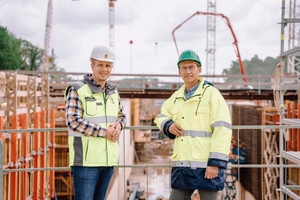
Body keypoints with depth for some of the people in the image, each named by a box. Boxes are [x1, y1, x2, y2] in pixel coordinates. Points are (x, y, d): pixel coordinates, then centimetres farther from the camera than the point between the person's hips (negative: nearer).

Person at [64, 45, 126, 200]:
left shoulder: (113, 92, 13)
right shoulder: (77, 90, -7)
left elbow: (122, 116, 22)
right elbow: (73, 121, -16)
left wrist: (119, 125, -2)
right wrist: (104, 132, -17)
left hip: (108, 160, 7)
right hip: (86, 160, -6)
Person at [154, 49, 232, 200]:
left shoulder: (211, 93, -5)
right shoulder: (177, 96, 14)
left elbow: (222, 129, -12)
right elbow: (161, 116, 28)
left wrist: (216, 162, -18)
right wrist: (168, 125, 3)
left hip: (206, 165, -6)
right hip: (181, 165, 6)